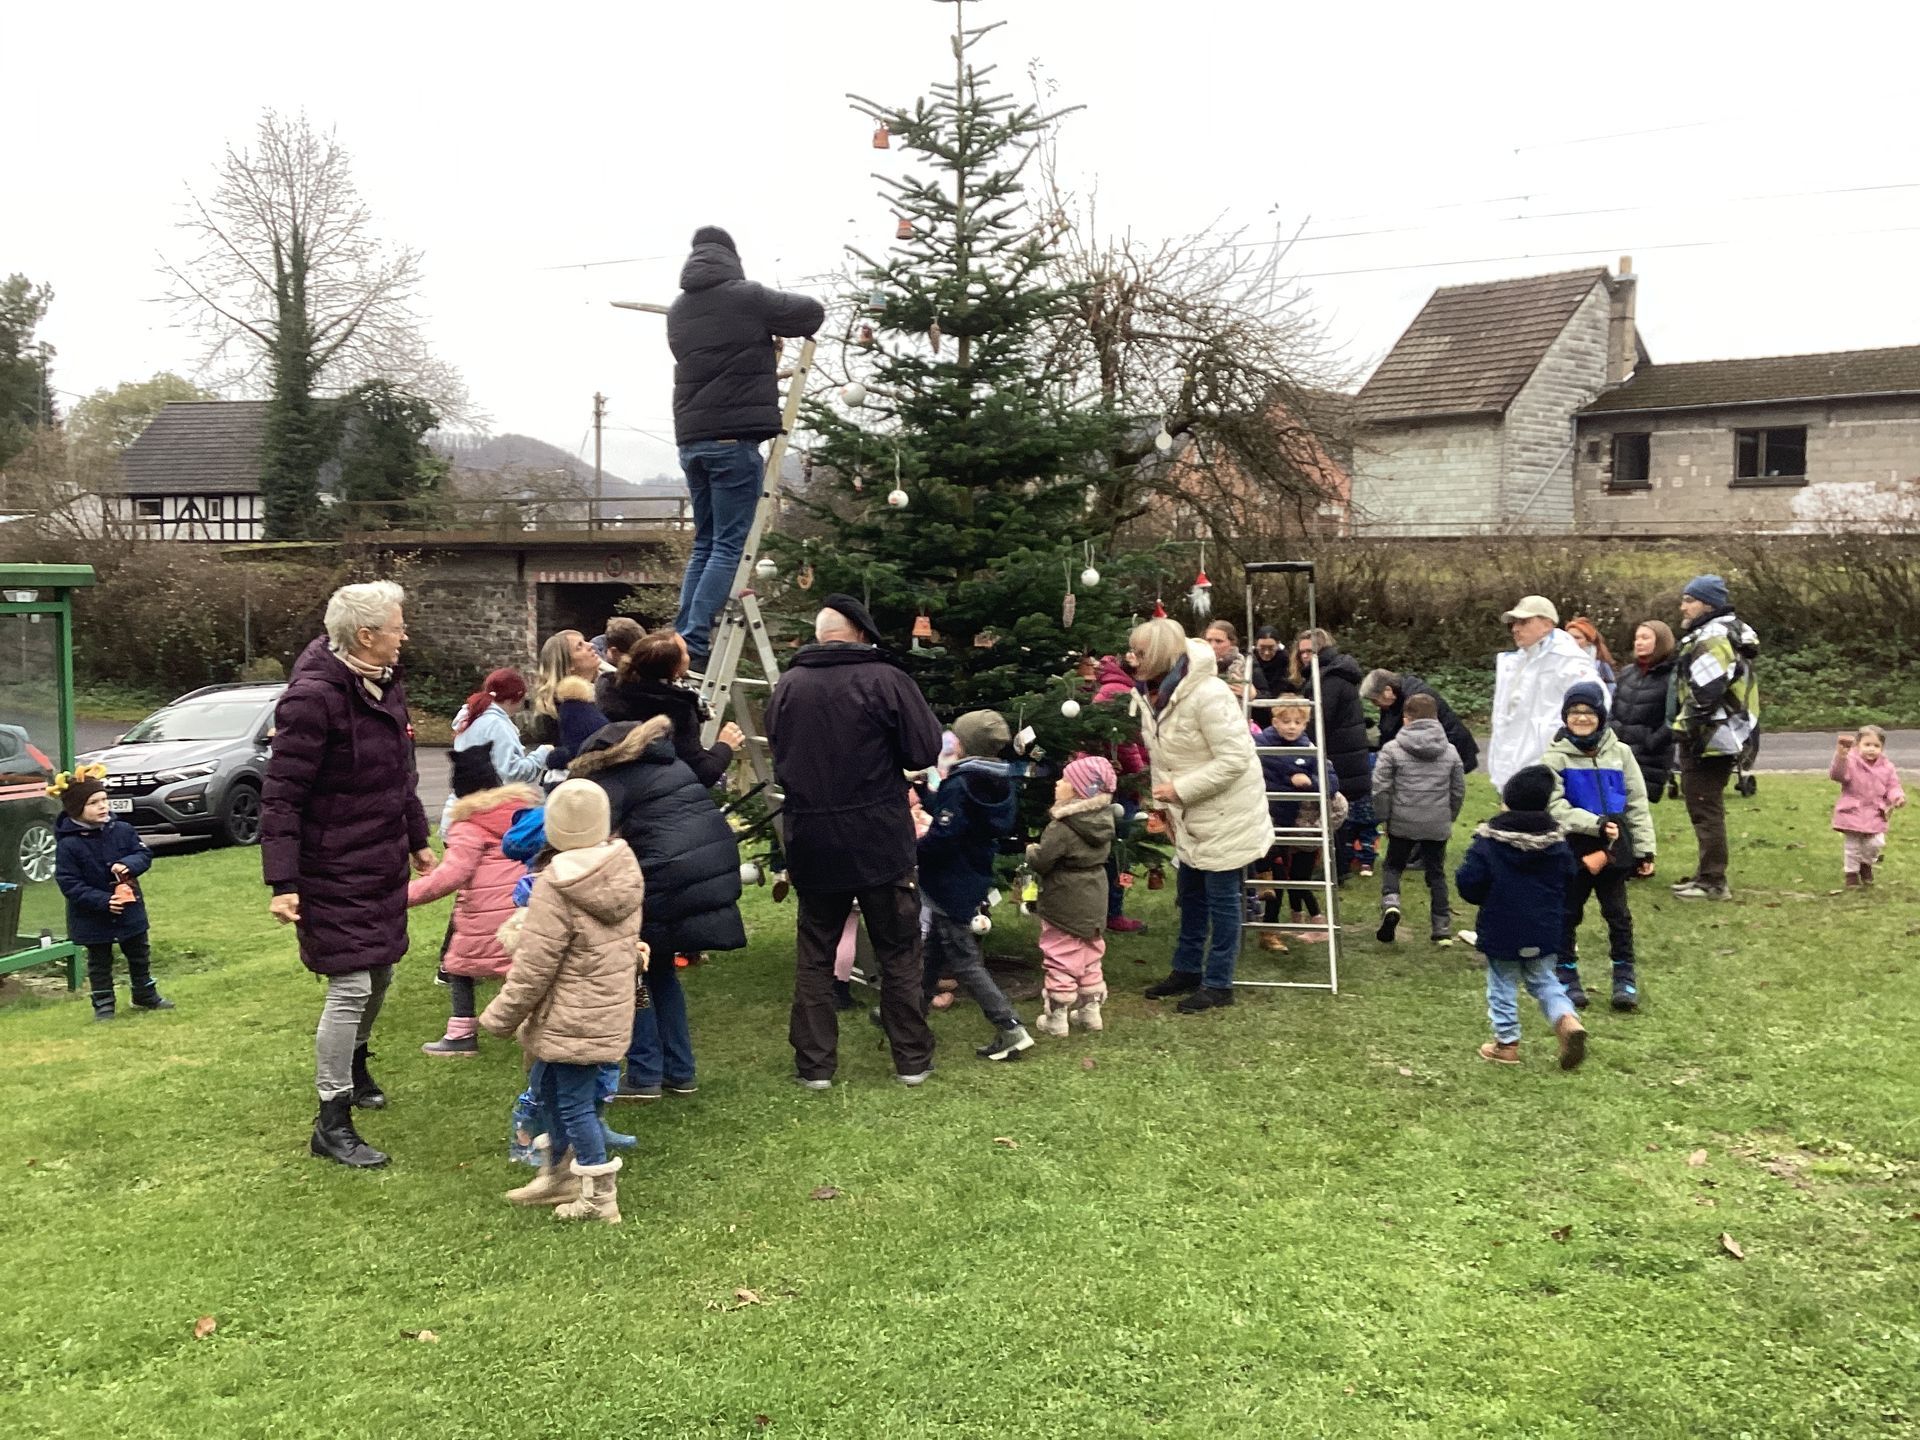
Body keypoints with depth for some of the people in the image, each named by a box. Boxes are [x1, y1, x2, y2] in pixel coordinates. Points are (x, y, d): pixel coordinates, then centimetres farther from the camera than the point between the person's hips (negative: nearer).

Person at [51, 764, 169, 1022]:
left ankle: (146, 995, 34)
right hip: (93, 918, -4)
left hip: (130, 909, 4)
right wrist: (103, 901, -27)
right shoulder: (68, 845, -20)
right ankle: (103, 1004, 24)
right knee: (99, 962, 11)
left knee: (139, 956, 17)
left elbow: (144, 854, -1)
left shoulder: (123, 831, -7)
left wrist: (129, 864, -25)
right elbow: (69, 884, -20)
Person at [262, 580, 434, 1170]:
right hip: (334, 872, -9)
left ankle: (354, 1066, 44)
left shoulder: (386, 685, 7)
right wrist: (283, 884, -24)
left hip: (383, 865, 9)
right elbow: (280, 796, -21)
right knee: (351, 987, -6)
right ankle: (331, 1122, 5)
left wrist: (416, 840, 25)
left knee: (379, 974, 19)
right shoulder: (313, 698, -21)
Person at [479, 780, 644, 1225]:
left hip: (571, 1019, -9)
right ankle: (557, 1174, 36)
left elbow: (534, 967, -19)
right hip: (610, 1009, 9)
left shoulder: (556, 887, -23)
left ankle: (599, 1196, 15)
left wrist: (500, 1016, -6)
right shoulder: (625, 869, 0)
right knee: (546, 1085, 23)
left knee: (574, 1102, 4)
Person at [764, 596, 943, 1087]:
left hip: (811, 842, 3)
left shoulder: (786, 686, 0)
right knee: (898, 951, 11)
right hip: (880, 841, -2)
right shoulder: (885, 679, -11)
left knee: (814, 954, 13)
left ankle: (814, 1064, 16)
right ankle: (912, 1058, 18)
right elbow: (925, 751, -10)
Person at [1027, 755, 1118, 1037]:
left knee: (1060, 961, 2)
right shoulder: (1103, 820, 0)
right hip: (1092, 901, 7)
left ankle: (1056, 1019, 9)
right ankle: (1091, 1011, 26)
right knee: (1089, 956, 18)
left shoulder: (1062, 828, -24)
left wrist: (1030, 851, 2)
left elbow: (1040, 862, -21)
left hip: (1063, 905, -7)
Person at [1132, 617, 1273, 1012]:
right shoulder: (1155, 695, 2)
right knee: (1190, 894, 19)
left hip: (1226, 812, -9)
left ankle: (1218, 983, 12)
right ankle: (1187, 970, 33)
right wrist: (1165, 802, 6)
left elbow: (1235, 758, -27)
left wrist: (1180, 789, -26)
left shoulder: (1207, 695, -26)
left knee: (1222, 898, 1)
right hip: (1191, 816, 9)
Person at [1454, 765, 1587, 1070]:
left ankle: (1506, 1043, 16)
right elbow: (1569, 880, 7)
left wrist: (1487, 901, 4)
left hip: (1501, 930, -4)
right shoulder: (1555, 842, -2)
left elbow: (1468, 883, -16)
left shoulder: (1489, 841, -16)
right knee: (1543, 980, 20)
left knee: (1502, 985, 10)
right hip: (1544, 931, 4)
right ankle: (1566, 1018, -3)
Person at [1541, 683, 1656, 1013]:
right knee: (1568, 914, 9)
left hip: (1614, 848, 1)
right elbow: (1555, 806, -14)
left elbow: (1637, 803, 4)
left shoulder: (1619, 752, 2)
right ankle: (1567, 977, 20)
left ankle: (1625, 978, 17)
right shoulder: (1556, 757, -5)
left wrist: (1645, 849, 2)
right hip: (1573, 848, -1)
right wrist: (1596, 824, -23)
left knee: (1618, 913, 7)